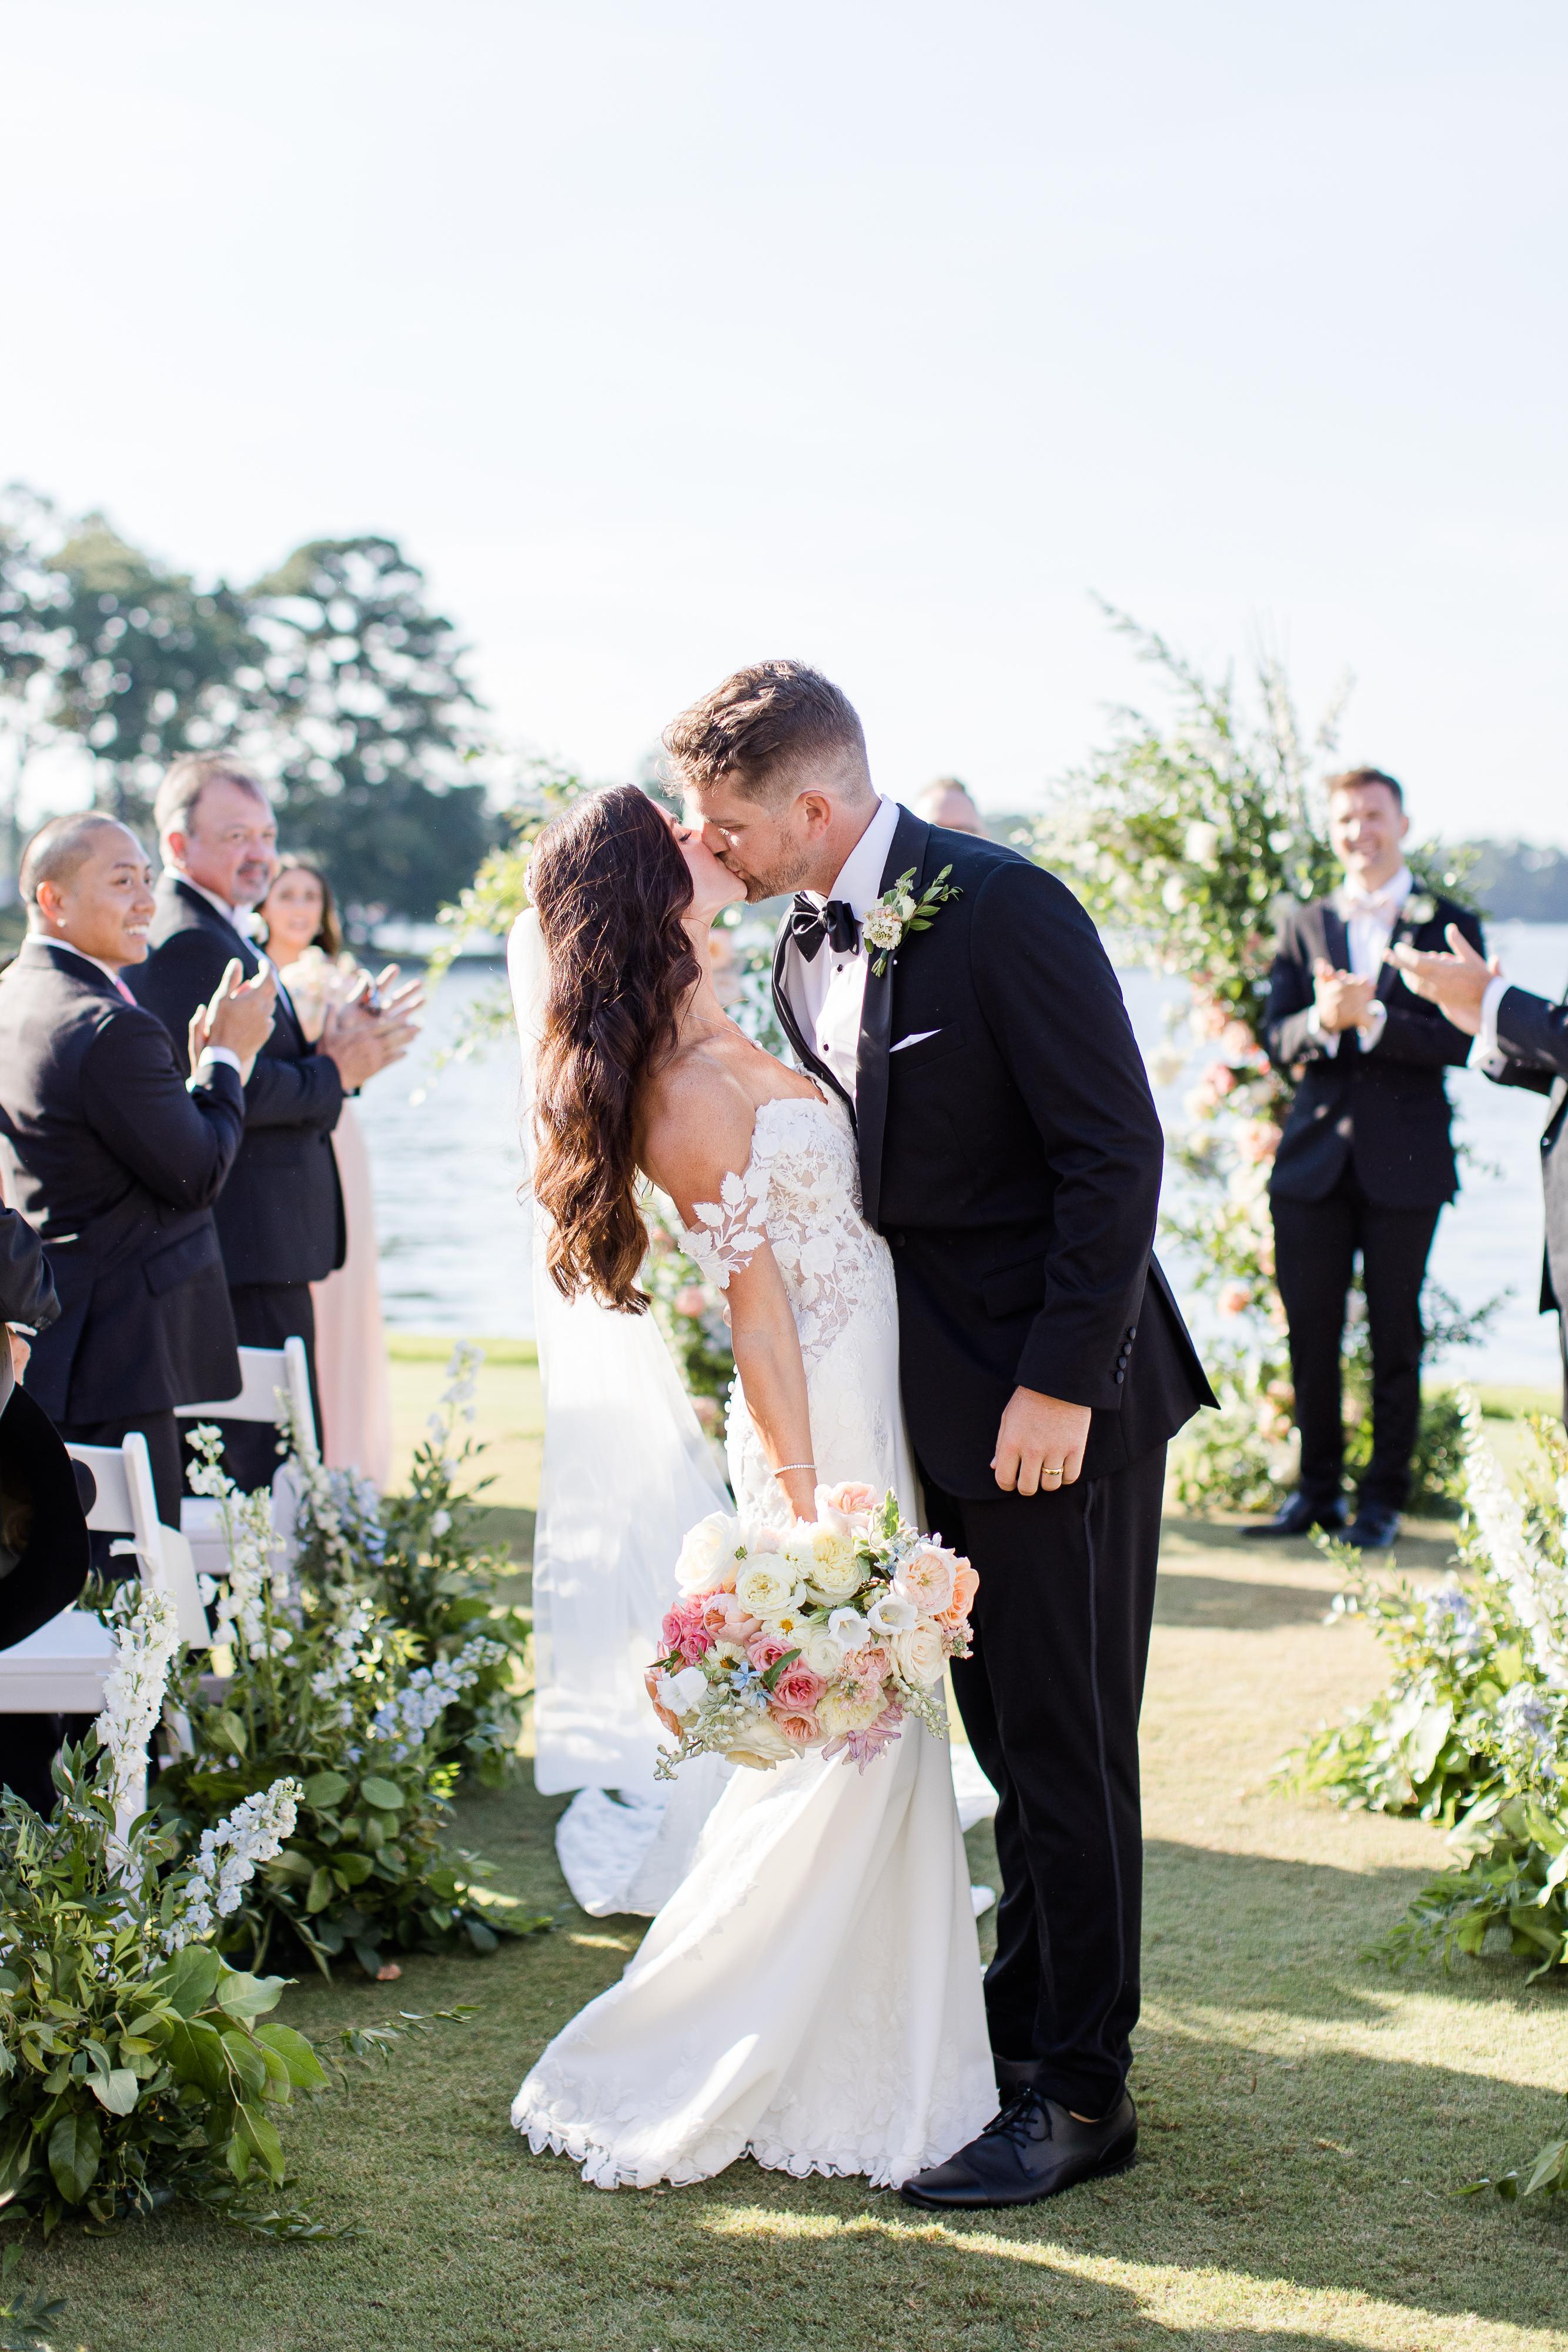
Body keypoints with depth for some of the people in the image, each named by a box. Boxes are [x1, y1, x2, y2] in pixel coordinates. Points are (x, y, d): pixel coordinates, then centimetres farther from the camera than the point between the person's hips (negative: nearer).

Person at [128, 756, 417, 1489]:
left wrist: (326, 1046, 3)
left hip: (255, 1251, 11)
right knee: (271, 1456, -10)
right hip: (248, 1257, -11)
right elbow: (229, 1092, -22)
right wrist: (334, 1074, -9)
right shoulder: (189, 942, -14)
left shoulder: (220, 935, 21)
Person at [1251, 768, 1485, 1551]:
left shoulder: (1447, 925, 3)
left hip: (1403, 1162, -3)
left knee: (1394, 1337, 2)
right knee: (1310, 1333, 5)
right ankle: (1317, 1490, 18)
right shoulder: (1303, 927, 12)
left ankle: (1385, 1499, 13)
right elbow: (1277, 1041, 4)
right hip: (1314, 1156, 3)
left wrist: (1372, 1017, -22)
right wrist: (1320, 1020, -18)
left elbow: (1459, 1039, -9)